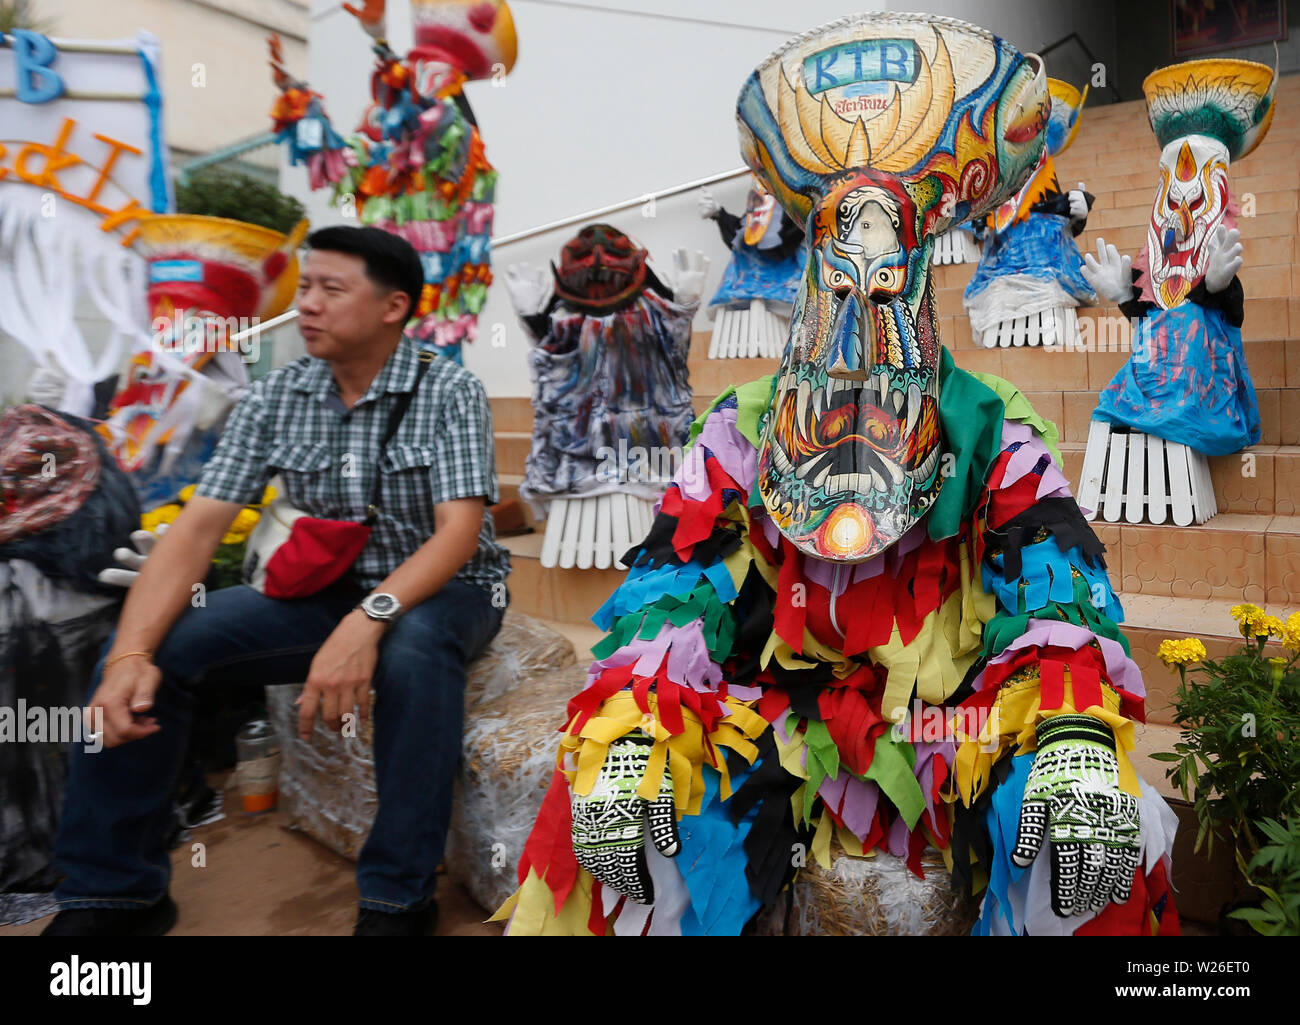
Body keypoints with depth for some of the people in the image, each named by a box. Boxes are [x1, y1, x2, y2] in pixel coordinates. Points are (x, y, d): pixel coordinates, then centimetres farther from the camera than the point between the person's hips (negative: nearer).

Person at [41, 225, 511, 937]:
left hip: (442, 591, -3)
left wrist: (369, 619, -39)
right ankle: (113, 893, 1)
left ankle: (400, 899, -21)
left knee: (412, 649, -39)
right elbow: (199, 526, -9)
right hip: (325, 591, 4)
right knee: (157, 645, -16)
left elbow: (459, 530, -22)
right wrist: (130, 654, -24)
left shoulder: (449, 392, -11)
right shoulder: (274, 398, -1)